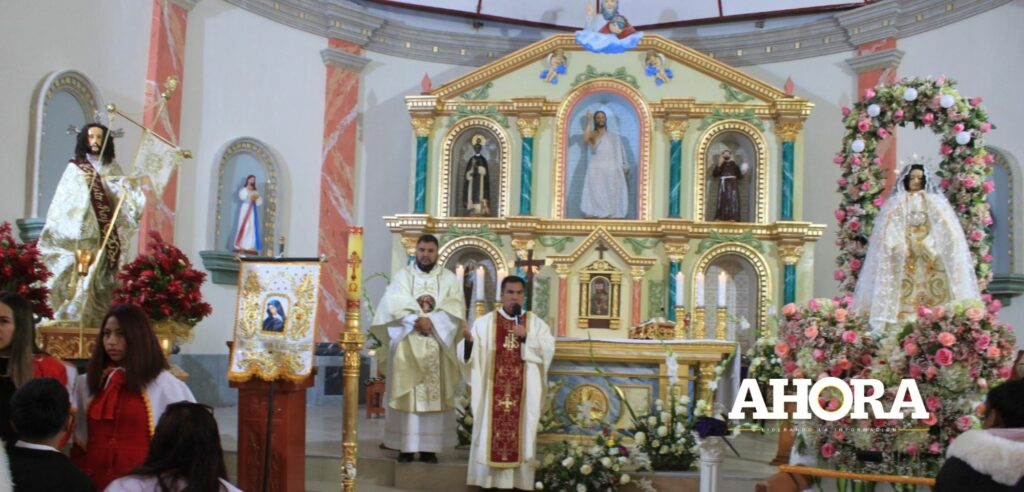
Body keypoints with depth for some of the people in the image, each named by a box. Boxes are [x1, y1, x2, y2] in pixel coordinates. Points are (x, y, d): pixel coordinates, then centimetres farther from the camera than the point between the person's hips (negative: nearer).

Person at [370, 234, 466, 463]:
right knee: (406, 395, -4)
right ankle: (406, 446, -1)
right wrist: (416, 320, -19)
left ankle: (429, 447, 0)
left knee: (433, 396, -2)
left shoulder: (449, 278, 11)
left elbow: (456, 308, -3)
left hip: (436, 347, 1)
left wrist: (431, 320, -17)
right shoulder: (403, 275, 9)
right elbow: (392, 304, -5)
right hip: (407, 344, 0)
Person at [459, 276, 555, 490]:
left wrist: (526, 337, -13)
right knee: (491, 430, -2)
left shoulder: (536, 323, 9)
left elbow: (549, 350, -2)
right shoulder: (485, 322, 5)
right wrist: (468, 341, -24)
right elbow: (473, 354, -2)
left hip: (523, 392, 1)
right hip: (493, 390, -1)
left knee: (521, 431, -1)